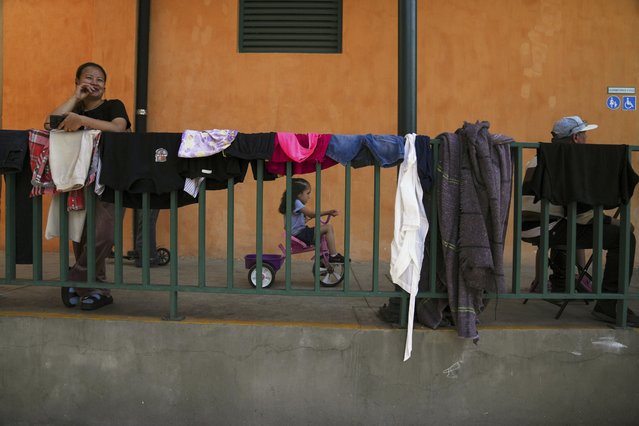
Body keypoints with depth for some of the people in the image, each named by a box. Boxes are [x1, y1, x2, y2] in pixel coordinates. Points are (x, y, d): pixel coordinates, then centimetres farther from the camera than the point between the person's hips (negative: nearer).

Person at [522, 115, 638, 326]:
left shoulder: (538, 158, 22)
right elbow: (580, 210, -15)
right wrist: (612, 221, -2)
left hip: (530, 228, 10)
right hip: (547, 229, -10)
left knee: (571, 228, 43)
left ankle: (560, 286, 48)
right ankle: (608, 305, -13)